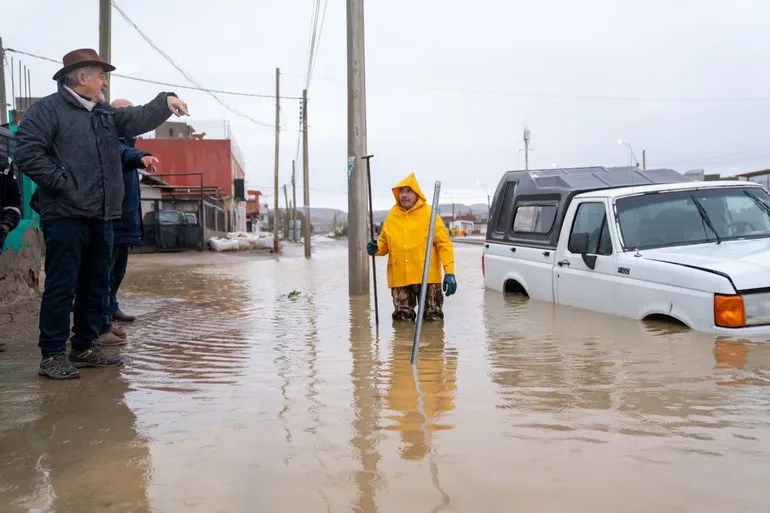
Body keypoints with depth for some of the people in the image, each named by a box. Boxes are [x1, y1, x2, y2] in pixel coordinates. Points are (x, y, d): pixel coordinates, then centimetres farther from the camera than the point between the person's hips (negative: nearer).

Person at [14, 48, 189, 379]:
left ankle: (84, 347, 23)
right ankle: (52, 354, 2)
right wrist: (61, 184, -16)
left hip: (101, 218, 8)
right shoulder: (47, 109, -3)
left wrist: (165, 101, -6)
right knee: (61, 286, -5)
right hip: (65, 217, -8)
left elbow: (138, 119, 11)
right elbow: (27, 152, -12)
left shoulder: (106, 114, 20)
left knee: (96, 286, 12)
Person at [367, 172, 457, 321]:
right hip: (399, 278, 3)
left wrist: (449, 272, -13)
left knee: (433, 319, 5)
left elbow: (444, 244, -5)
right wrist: (376, 248, -6)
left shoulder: (429, 214, -3)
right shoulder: (391, 217, 8)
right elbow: (384, 243, 18)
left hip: (427, 277, -3)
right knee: (403, 320, 9)